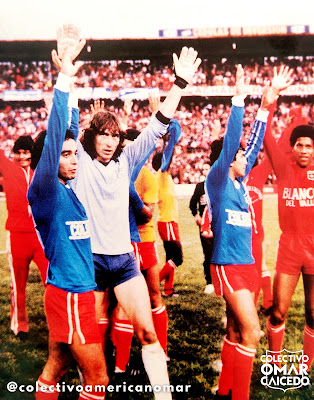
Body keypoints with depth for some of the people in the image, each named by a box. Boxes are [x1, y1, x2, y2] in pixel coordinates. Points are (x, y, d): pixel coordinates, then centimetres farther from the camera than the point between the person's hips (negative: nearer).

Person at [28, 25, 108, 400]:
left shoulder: (67, 189, 6)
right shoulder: (45, 190, -14)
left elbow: (69, 133, 8)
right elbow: (52, 137, -26)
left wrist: (71, 92, 3)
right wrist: (63, 78, -30)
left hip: (79, 291, 8)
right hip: (69, 294, -8)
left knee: (55, 368, 17)